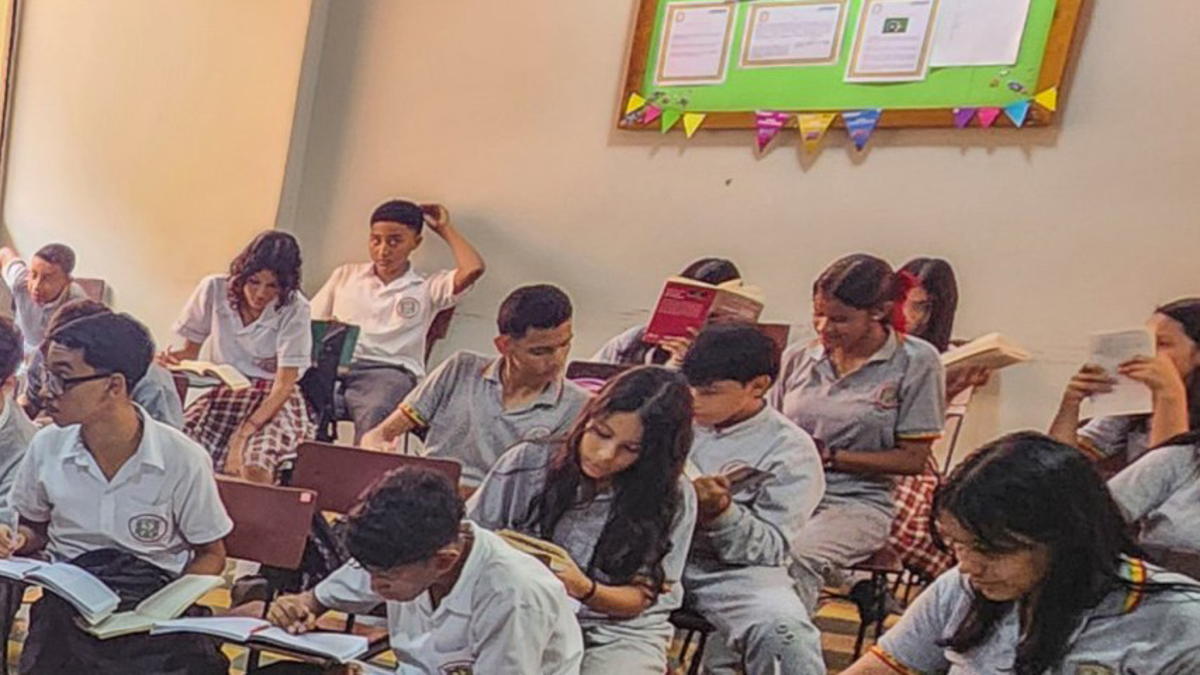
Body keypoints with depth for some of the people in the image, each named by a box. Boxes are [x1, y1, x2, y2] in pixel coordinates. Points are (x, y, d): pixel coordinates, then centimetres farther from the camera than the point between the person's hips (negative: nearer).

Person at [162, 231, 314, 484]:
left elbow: (284, 385, -16)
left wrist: (243, 435, -29)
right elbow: (191, 349, 8)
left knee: (254, 469, -33)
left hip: (274, 401, -3)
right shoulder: (214, 289, -4)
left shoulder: (294, 309, -13)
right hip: (223, 393, 3)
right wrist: (171, 358, -18)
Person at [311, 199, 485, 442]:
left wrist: (445, 228, 16)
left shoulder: (427, 288, 16)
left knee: (375, 414, -39)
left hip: (389, 370, -2)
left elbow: (473, 269, -1)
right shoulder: (346, 274, 26)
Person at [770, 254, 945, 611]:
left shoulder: (916, 362, 1)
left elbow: (913, 459, 0)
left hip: (856, 502, -3)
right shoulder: (798, 358, 12)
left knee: (798, 557, -36)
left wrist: (828, 456, -7)